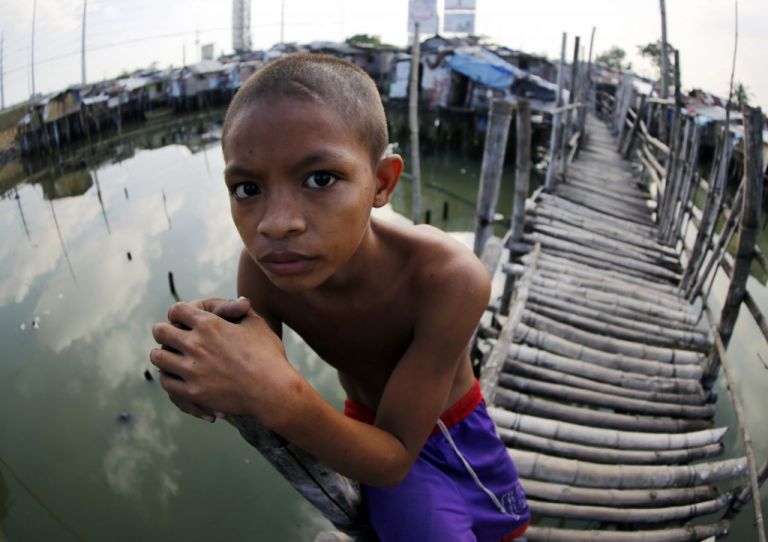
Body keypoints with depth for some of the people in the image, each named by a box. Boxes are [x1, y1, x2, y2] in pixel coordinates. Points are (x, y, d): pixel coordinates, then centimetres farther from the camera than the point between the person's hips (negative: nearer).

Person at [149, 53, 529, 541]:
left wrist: (279, 396, -50)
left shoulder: (449, 277, -39)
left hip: (457, 430, 0)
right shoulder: (261, 269, -28)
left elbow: (392, 461, -32)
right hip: (371, 428, 0)